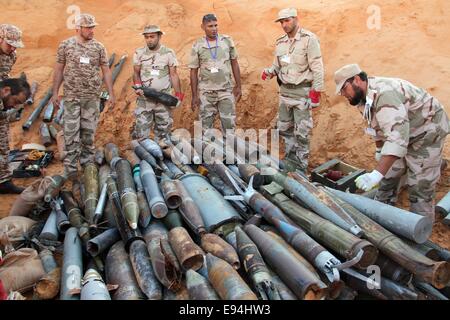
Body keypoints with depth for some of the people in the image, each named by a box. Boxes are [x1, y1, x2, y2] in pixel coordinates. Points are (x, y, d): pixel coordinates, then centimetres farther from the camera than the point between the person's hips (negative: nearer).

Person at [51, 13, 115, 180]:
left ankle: (88, 165, 18)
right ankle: (71, 168, 5)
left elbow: (106, 71, 6)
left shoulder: (99, 47, 4)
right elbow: (59, 70, 5)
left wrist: (111, 93, 1)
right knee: (71, 132, -2)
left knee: (89, 132, 7)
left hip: (92, 97, 1)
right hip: (71, 96, -1)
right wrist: (55, 92, 1)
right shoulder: (65, 45, 1)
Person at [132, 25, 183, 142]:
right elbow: (136, 73, 11)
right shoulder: (139, 53, 6)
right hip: (144, 99, 1)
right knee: (141, 130, -1)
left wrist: (178, 95, -2)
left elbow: (173, 75, 3)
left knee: (163, 132, 6)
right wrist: (138, 86, -9)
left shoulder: (168, 53, 2)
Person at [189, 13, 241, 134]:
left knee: (229, 123, 1)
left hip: (226, 90, 1)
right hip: (206, 92, 0)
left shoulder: (227, 41, 3)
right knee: (206, 126, 5)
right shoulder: (197, 46, 0)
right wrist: (194, 96, 0)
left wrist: (238, 86, 5)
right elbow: (193, 71, 3)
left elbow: (234, 64, 9)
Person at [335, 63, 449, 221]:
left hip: (427, 133, -9)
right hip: (402, 134, 10)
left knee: (419, 187, -6)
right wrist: (379, 149, 23)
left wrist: (377, 174, -50)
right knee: (388, 176, 14)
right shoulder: (365, 95, -3)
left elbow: (398, 138, -44)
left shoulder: (385, 94, -35)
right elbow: (376, 125, 14)